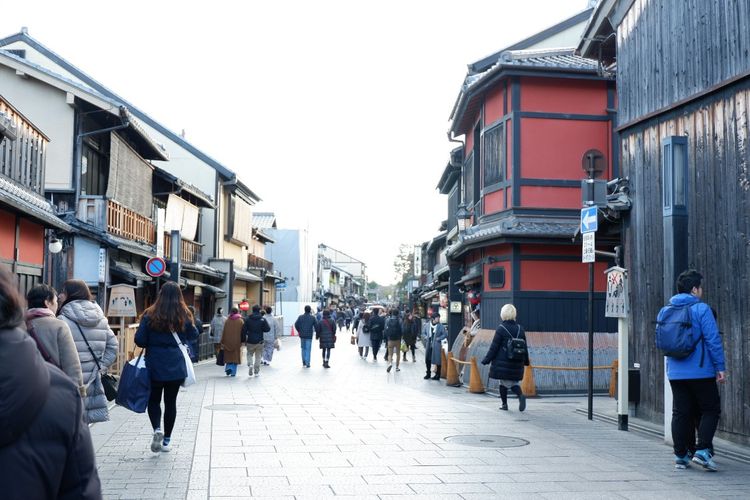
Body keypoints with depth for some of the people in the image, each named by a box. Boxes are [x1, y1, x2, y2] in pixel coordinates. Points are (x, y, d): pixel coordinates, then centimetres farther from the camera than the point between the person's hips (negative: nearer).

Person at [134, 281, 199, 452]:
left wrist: (152, 344, 10)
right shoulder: (184, 316, -4)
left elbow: (139, 340, -9)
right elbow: (194, 335, 10)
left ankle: (157, 429, -11)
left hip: (155, 365, -1)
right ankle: (167, 440, 15)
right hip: (176, 366, 1)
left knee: (154, 399, 13)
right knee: (171, 401, 11)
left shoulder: (150, 315, -8)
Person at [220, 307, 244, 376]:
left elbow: (224, 332, 2)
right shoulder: (240, 321, -3)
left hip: (228, 341, 1)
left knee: (228, 356, 14)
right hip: (237, 342, -1)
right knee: (235, 357, 5)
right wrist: (242, 341, 4)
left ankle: (228, 368, -7)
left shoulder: (227, 321, 0)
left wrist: (222, 342, 7)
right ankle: (233, 372, 3)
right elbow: (243, 332, -4)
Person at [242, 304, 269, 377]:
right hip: (259, 341, -1)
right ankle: (256, 372, 9)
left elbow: (244, 330, -1)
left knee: (250, 354, 18)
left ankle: (250, 364, -9)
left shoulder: (247, 319, -1)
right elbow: (267, 329, -6)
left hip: (250, 341, 1)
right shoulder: (262, 319, -5)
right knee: (258, 356, 8)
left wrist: (243, 340, 6)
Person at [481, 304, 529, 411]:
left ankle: (504, 404, 12)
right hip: (517, 363, 4)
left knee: (503, 382, 10)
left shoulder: (501, 329, -10)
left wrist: (486, 360, -3)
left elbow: (494, 347, -10)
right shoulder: (520, 329, 4)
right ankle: (521, 395, -16)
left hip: (502, 363, -4)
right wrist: (526, 361, 23)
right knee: (514, 382, 11)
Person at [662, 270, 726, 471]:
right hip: (701, 371, -6)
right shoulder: (701, 309, -10)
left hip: (675, 372, 6)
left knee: (680, 413, 10)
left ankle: (680, 455, 11)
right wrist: (720, 367, -8)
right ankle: (703, 451, -5)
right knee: (710, 410, 6)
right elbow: (713, 340, -13)